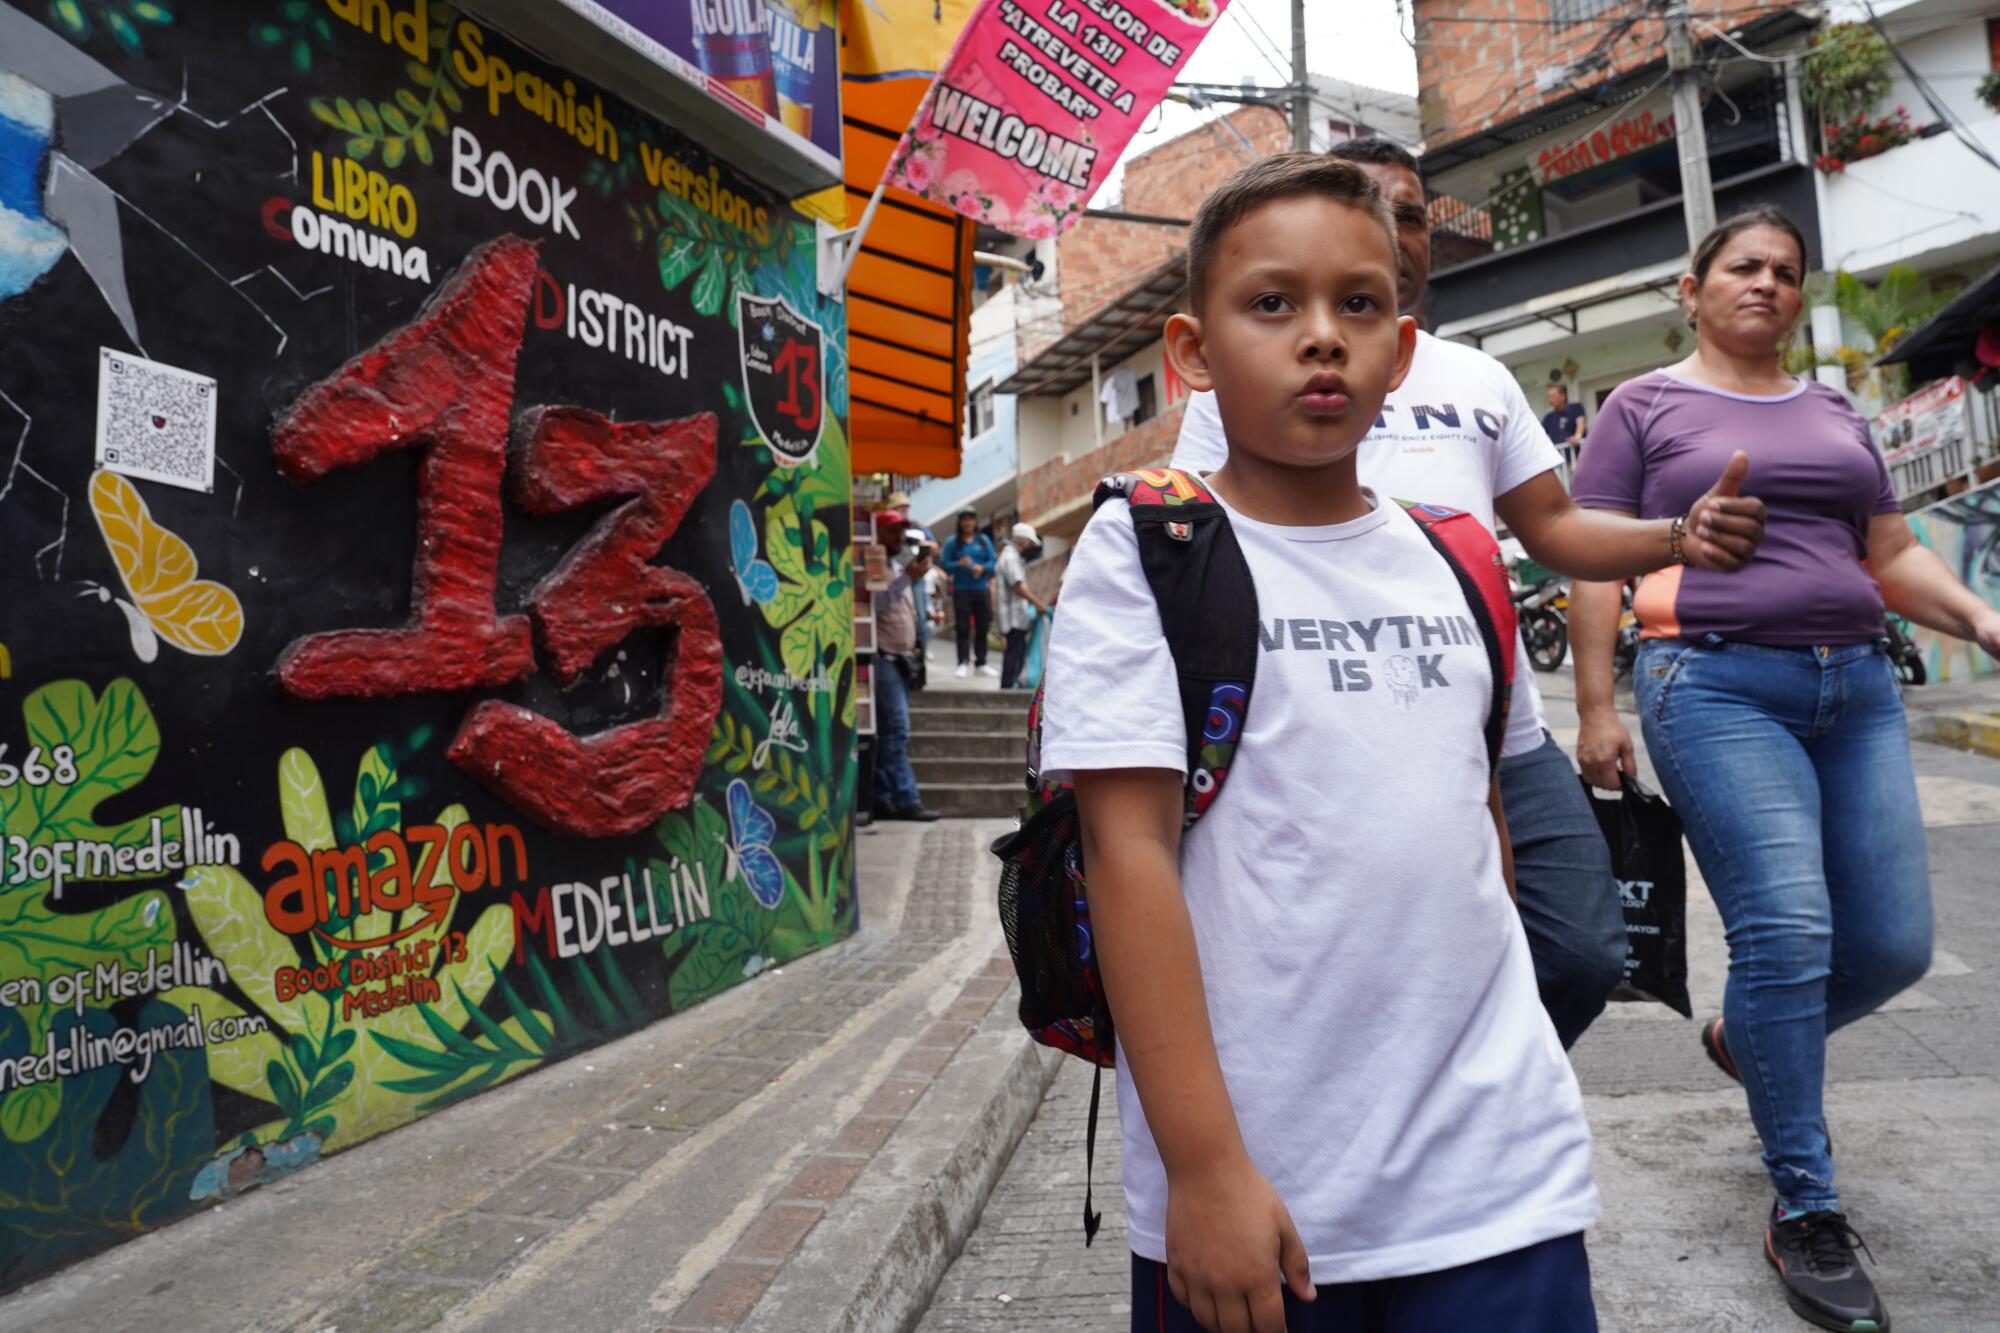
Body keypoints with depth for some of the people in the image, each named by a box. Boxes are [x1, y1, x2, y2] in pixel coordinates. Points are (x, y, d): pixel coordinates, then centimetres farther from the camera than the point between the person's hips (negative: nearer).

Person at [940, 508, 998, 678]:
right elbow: (946, 564, -3)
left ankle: (981, 663, 15)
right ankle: (964, 663, -2)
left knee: (983, 627, 6)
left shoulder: (984, 540, 9)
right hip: (961, 590, -3)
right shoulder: (952, 542, 3)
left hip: (981, 589, 3)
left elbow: (993, 562, 5)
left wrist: (982, 568, -15)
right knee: (963, 628, -5)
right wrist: (959, 564, -21)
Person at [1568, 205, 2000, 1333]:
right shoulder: (1644, 407, 6)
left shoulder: (1835, 413, 21)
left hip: (1858, 686, 6)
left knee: (1895, 944, 2)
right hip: (1716, 686, -5)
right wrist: (1596, 708, -8)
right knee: (1787, 931, -14)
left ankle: (1749, 1040, 34)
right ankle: (1806, 1212, 1)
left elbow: (1893, 552, 20)